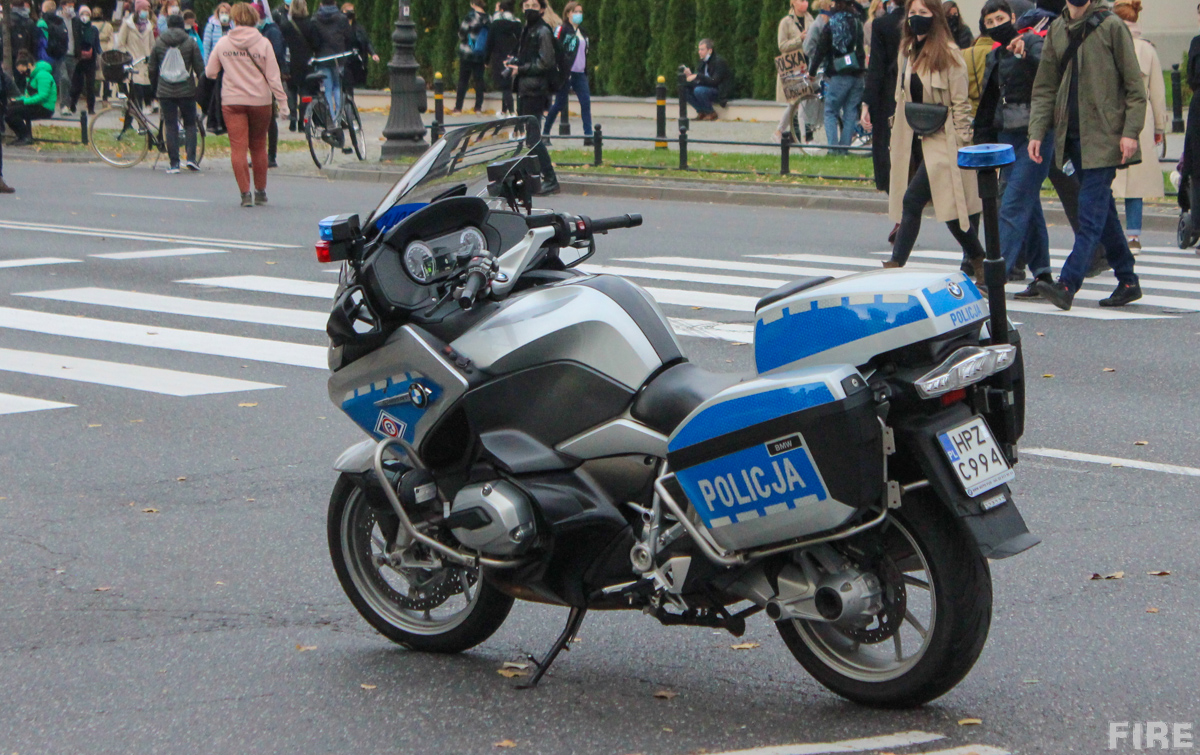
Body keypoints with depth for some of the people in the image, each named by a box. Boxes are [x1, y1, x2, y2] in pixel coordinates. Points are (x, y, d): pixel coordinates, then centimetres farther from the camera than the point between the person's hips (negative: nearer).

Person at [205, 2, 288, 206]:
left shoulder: (222, 43, -1)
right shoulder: (263, 43, -4)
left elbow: (210, 72, 5)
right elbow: (273, 76, -6)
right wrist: (282, 102, -1)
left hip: (232, 101, 0)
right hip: (260, 100, 1)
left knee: (238, 147, -1)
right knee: (259, 147, 13)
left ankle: (245, 193, -8)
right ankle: (261, 192, 21)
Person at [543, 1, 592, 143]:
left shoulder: (582, 32, 17)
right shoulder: (562, 30, -5)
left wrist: (586, 72, 18)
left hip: (580, 74, 6)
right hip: (567, 73, -6)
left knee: (586, 103, -5)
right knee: (560, 104, -1)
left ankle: (588, 136, -8)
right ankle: (545, 133, 12)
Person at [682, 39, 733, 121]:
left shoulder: (719, 61, -15)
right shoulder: (702, 62, 9)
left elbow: (714, 81, -24)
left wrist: (697, 76, -29)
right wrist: (690, 74, -14)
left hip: (720, 92, -8)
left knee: (698, 90, -33)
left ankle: (711, 113, -13)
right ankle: (701, 112, -3)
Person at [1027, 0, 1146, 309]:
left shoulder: (1111, 26, -4)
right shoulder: (1056, 30, 11)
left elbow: (1134, 84, -5)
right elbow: (1044, 88, 12)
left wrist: (1131, 131, -12)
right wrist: (1037, 131, 2)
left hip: (1103, 136, -6)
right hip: (1070, 136, 6)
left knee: (1091, 212, -10)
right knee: (1103, 209, 11)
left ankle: (1067, 284, -18)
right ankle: (1127, 281, 19)